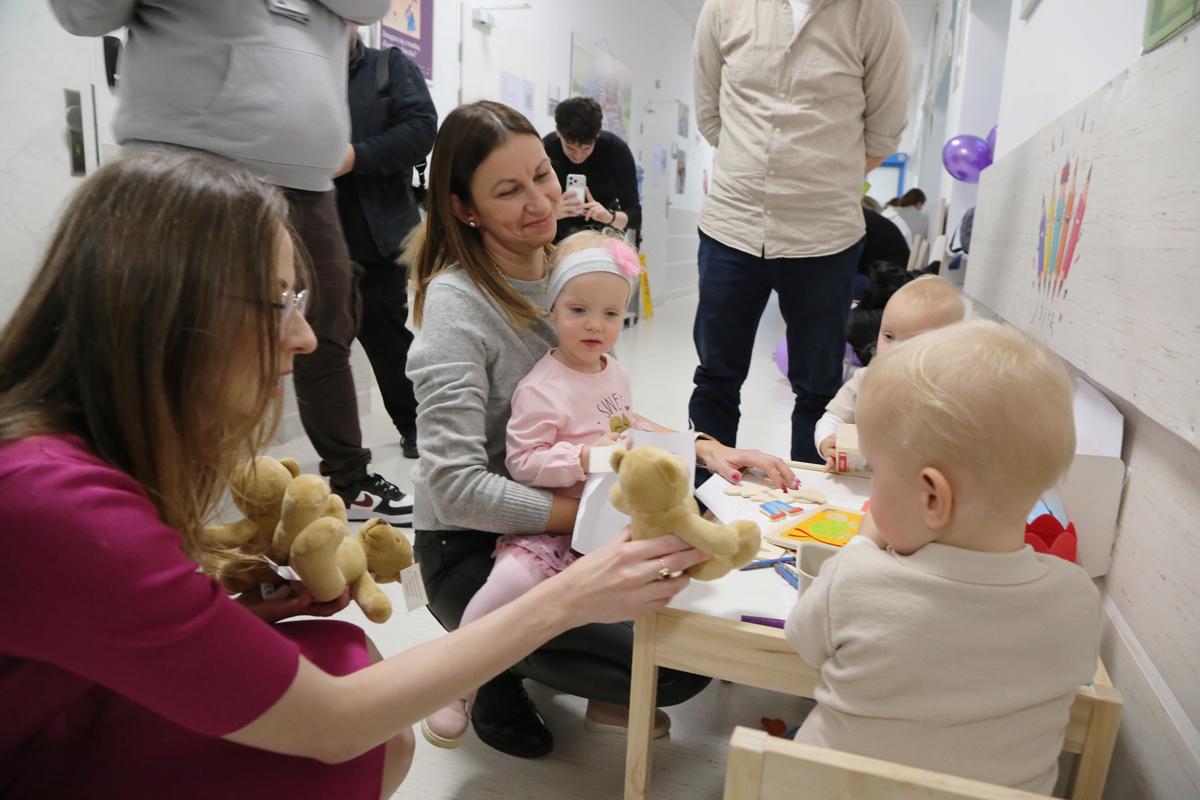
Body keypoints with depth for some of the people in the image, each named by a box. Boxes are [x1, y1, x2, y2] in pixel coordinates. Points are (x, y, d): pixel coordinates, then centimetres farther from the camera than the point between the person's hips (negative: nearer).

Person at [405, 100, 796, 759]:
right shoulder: (455, 303, -19)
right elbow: (458, 488, -25)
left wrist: (706, 450, -5)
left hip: (563, 514, 8)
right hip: (471, 551, -7)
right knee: (680, 669, -19)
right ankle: (491, 669, 4)